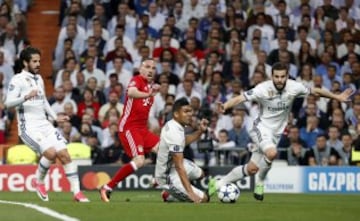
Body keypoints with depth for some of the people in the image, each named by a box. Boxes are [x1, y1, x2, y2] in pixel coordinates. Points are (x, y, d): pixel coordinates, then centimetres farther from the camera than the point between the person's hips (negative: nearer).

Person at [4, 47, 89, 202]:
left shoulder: (39, 79, 16)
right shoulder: (17, 80, -8)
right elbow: (8, 103, -19)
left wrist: (55, 117, 22)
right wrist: (26, 97, -35)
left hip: (45, 125, 7)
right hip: (29, 127, -7)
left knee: (64, 154, -4)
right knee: (51, 152, -25)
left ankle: (77, 192, -1)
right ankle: (38, 181, 1)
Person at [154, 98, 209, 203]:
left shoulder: (172, 124, -2)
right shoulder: (175, 133, -30)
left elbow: (184, 141, 23)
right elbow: (179, 167, -34)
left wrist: (200, 131, 6)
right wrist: (190, 193, -39)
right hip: (169, 177, -10)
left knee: (199, 173, 30)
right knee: (203, 199, -13)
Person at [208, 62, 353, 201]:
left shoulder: (294, 87, -11)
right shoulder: (263, 89, -19)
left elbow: (315, 91, 5)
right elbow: (240, 98, -23)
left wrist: (337, 97, 9)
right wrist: (224, 106, -41)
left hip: (276, 132, 4)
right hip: (262, 128, -4)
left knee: (252, 168, 1)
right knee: (272, 153, -33)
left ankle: (218, 184, 18)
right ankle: (260, 182, -6)